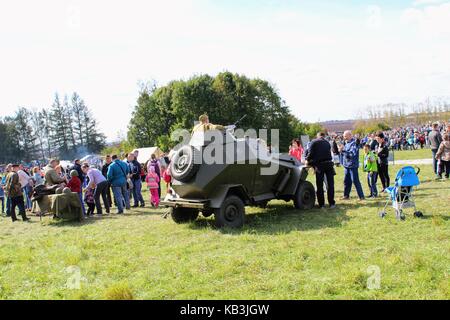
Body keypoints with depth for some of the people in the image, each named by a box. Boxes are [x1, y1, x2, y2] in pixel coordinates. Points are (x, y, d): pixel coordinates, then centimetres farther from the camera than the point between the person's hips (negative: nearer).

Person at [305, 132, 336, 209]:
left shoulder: (314, 142, 2)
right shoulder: (327, 143, 16)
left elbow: (311, 153, -8)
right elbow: (329, 153, 14)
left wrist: (308, 161, 8)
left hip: (319, 165, -3)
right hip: (328, 164, 3)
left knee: (319, 185, 5)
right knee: (330, 184, 8)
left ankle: (321, 204, 6)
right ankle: (332, 203, 6)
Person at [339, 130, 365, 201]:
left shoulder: (354, 143, -14)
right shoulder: (347, 143, 12)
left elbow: (352, 154, -24)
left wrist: (343, 150, -26)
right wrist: (341, 151, -2)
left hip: (352, 165, -8)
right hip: (346, 165, 9)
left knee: (355, 181, -6)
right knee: (346, 181, 13)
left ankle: (361, 196, 0)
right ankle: (346, 195, 23)